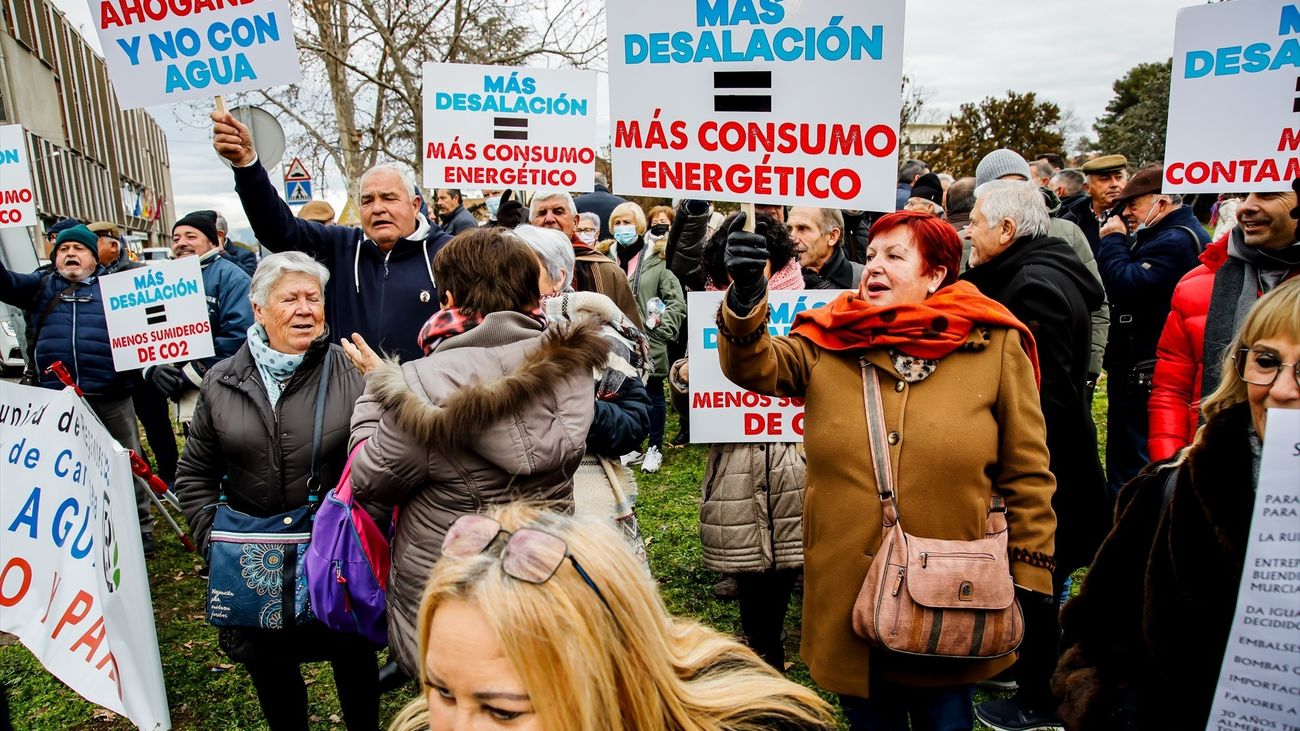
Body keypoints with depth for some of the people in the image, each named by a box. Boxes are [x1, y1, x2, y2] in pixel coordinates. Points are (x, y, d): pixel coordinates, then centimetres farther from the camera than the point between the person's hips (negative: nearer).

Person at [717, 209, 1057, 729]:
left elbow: (1027, 475, -2)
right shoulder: (830, 340, 1)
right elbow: (755, 366, -14)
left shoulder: (994, 346, -5)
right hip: (848, 596, 2)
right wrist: (746, 297, -31)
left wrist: (1030, 578, -2)